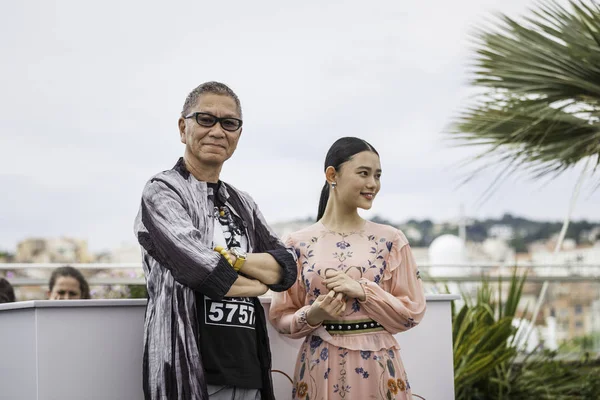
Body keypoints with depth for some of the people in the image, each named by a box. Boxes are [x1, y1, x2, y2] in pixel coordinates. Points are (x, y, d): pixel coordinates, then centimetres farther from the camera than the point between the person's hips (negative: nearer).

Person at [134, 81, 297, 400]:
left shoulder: (242, 204, 16)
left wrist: (230, 258, -11)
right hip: (188, 370, -6)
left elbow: (287, 269, 5)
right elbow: (209, 275, -17)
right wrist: (259, 280, 0)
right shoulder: (162, 192, -5)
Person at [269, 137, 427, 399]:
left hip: (377, 368, 0)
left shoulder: (391, 240, 1)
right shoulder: (298, 244, 0)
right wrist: (312, 316, -16)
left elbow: (412, 312, -1)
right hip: (320, 369, 0)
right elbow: (280, 318, 4)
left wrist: (362, 291, -13)